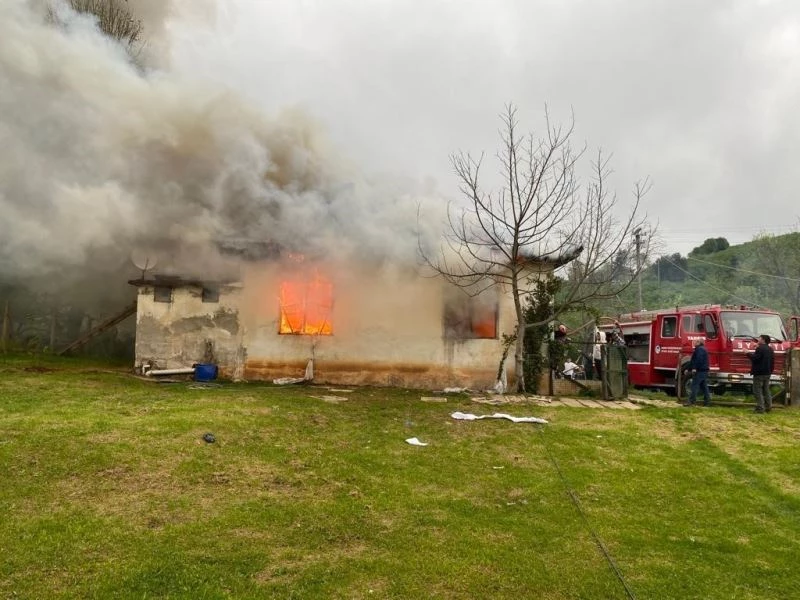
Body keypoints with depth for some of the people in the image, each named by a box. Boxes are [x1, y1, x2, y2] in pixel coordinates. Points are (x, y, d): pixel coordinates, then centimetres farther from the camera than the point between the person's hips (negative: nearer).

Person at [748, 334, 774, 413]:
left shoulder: (760, 348, -16)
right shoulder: (770, 349, 14)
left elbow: (755, 358, -20)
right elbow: (772, 360, 19)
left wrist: (748, 353, -6)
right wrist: (770, 370, 25)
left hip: (759, 373, -9)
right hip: (767, 373, 9)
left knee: (758, 391, -5)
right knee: (766, 390, 15)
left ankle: (760, 408, -8)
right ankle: (768, 406, 17)